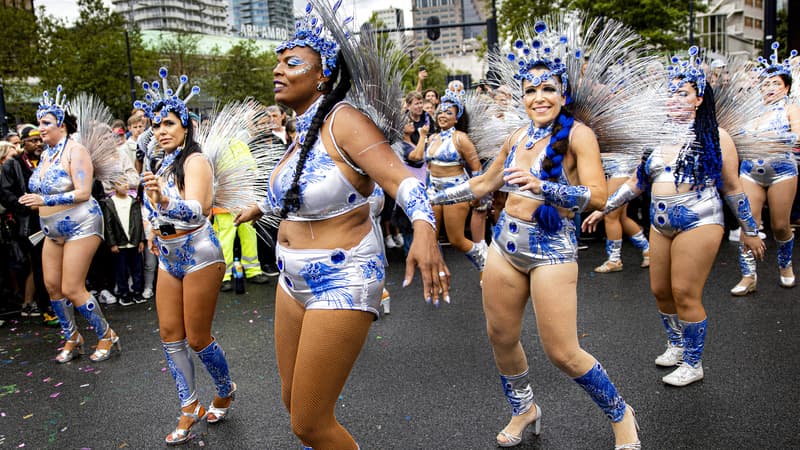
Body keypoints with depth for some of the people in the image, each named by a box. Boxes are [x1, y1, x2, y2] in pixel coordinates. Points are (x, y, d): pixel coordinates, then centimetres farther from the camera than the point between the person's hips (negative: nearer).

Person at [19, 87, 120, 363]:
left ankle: (107, 336, 9)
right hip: (53, 230, 8)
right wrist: (33, 200, 3)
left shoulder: (74, 151, -14)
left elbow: (83, 193, -23)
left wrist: (45, 200, -24)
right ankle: (72, 339, 24)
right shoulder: (46, 153, 10)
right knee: (51, 284, 7)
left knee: (71, 289, -8)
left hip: (80, 225, -8)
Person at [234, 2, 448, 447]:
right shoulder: (304, 131, 7)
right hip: (294, 278, 9)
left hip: (342, 282, -9)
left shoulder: (344, 121, -18)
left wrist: (424, 230, -48)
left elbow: (401, 179, -28)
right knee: (293, 400, 20)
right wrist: (260, 208, 43)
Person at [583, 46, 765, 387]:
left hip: (699, 223, -5)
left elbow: (732, 187, 2)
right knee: (660, 290, 10)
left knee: (685, 294, -5)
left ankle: (693, 364, 14)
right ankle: (676, 346, 34)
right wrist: (603, 209, 13)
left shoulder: (714, 136, -2)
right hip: (660, 225, 5)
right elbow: (637, 183, 15)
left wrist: (750, 231, 6)